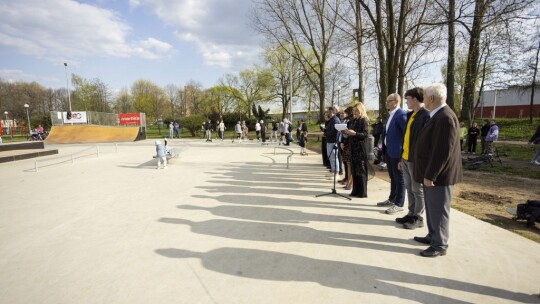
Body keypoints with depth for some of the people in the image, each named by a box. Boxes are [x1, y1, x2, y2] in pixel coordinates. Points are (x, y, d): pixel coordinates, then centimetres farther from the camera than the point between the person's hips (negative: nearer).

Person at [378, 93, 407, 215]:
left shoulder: (401, 115, -16)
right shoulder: (391, 115, 14)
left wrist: (404, 151, -17)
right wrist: (384, 147, 15)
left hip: (397, 152, -9)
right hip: (388, 151, 9)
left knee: (399, 179, 1)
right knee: (393, 178, 18)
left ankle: (399, 204, 11)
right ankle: (392, 200, 30)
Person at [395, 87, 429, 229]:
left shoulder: (426, 116, -12)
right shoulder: (409, 115, 13)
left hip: (416, 159, -8)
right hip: (405, 158, 8)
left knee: (418, 190, 4)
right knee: (409, 189, 15)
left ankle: (418, 218, 16)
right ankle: (411, 214, 26)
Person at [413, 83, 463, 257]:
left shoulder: (445, 117, -21)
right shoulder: (438, 115, 12)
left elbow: (443, 151, -25)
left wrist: (430, 175, -21)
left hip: (438, 175, -10)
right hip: (432, 173, 10)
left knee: (439, 210, 2)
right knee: (432, 208, 19)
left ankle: (440, 246, 16)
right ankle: (433, 237, 34)